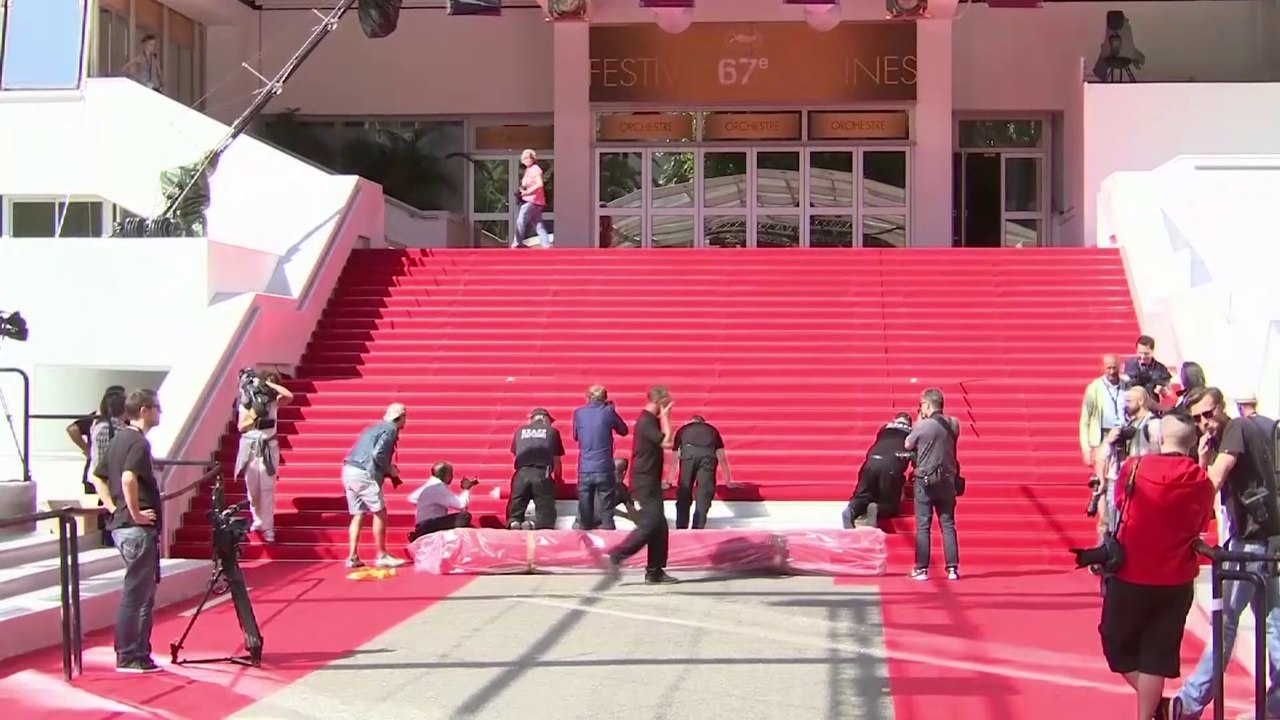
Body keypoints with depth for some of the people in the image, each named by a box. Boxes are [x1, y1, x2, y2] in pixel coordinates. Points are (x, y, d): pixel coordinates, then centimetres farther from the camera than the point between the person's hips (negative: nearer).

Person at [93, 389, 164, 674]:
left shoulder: (119, 439, 15)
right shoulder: (139, 442, -15)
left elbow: (96, 475, 20)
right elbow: (128, 478, -30)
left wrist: (112, 506, 13)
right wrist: (135, 513, -21)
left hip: (121, 525, 10)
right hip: (138, 528, -10)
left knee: (141, 592, 15)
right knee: (136, 593, -5)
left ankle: (136, 654, 19)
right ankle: (130, 658, -1)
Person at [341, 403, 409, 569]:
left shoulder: (373, 428, 24)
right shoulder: (391, 429, -4)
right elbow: (378, 454, -17)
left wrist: (387, 470, 19)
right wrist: (390, 470, -2)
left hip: (349, 470, 9)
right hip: (363, 474, -9)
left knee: (358, 515, 11)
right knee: (380, 513, 0)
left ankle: (352, 557, 6)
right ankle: (381, 556, 5)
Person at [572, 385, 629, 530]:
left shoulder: (579, 413, 3)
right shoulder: (608, 411, -3)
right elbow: (623, 431, 12)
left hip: (584, 469, 2)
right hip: (604, 469, -2)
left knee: (584, 514, 9)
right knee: (606, 511, 2)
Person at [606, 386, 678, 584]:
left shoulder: (651, 420, 15)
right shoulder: (646, 421, -16)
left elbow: (664, 443, 17)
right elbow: (666, 442, -22)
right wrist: (665, 417, -15)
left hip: (650, 481, 10)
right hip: (645, 481, -10)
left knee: (658, 526, 9)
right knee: (651, 523, -12)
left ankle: (655, 571, 12)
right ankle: (617, 555, -6)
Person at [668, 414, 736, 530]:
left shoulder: (683, 430, 37)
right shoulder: (712, 430, 37)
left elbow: (674, 460, 45)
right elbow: (722, 459, 40)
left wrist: (669, 481, 55)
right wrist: (728, 482, 48)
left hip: (688, 453, 0)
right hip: (708, 454, 0)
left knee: (683, 493, 11)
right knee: (704, 494, 6)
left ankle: (681, 528, 12)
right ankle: (697, 529, 2)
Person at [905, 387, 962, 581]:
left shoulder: (923, 426, -14)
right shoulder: (954, 424, 0)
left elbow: (908, 444, 1)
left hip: (925, 480, -4)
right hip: (947, 480, 4)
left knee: (923, 526, 2)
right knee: (948, 525, 8)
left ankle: (921, 569, 3)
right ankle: (952, 568, 6)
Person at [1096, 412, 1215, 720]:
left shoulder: (1134, 468, -12)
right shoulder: (1202, 482, -8)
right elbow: (1199, 526, 7)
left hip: (1130, 576, -2)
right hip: (1176, 582, 2)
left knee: (1117, 643, 15)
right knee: (1156, 653, 10)